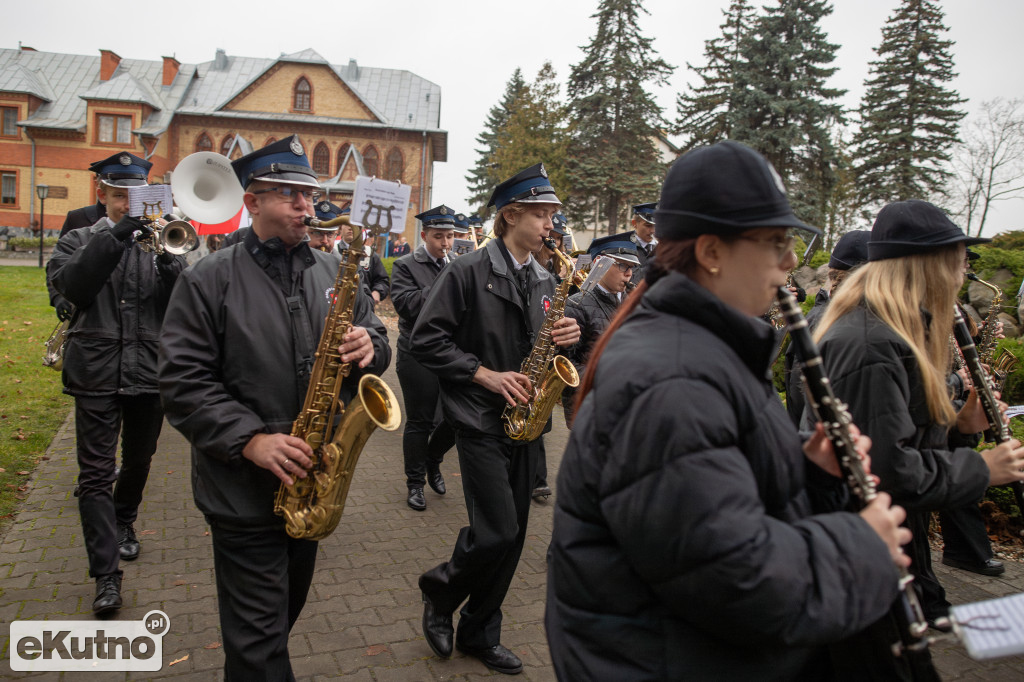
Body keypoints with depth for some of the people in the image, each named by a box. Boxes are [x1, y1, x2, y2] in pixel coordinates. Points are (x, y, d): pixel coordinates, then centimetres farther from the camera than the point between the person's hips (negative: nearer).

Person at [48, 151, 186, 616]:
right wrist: (115, 235, -23)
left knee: (138, 462, 18)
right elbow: (67, 285, -16)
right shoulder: (80, 241, 4)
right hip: (97, 373, -2)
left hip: (150, 372, 2)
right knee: (96, 473, -4)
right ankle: (106, 573, 1)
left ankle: (124, 522, 45)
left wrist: (168, 259, -23)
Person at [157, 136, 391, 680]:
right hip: (244, 490, -5)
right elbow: (182, 382, -13)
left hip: (312, 481, 5)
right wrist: (250, 440, -24)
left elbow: (378, 341, 10)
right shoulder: (209, 280, -9)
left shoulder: (332, 273, 5)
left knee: (287, 609, 25)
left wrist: (369, 347, -15)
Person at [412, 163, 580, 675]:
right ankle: (440, 590, 21)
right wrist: (486, 375, -17)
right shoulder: (469, 272, -10)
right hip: (480, 419, -6)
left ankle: (479, 634, 28)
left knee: (511, 537, 11)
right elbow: (426, 340, -12)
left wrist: (566, 337, -4)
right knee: (497, 533, -10)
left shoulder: (543, 280, 10)